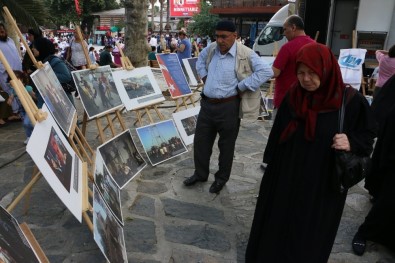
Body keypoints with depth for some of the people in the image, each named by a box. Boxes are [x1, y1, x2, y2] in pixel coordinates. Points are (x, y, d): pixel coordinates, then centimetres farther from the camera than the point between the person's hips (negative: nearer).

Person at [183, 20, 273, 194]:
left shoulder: (245, 54, -15)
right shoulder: (211, 49, 4)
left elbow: (266, 71, -21)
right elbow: (200, 60, 26)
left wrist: (241, 87, -20)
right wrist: (204, 77, 10)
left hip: (228, 107, -6)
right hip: (207, 104, 6)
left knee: (226, 145, 10)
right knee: (201, 140, 15)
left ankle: (221, 178, 29)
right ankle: (200, 173, 35)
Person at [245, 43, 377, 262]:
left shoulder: (351, 100, -14)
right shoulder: (292, 97, -3)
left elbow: (368, 134, -3)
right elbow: (278, 136, 5)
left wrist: (351, 143, -25)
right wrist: (272, 167, 9)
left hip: (323, 185, -3)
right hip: (286, 178, 3)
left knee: (311, 234, 14)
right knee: (276, 227, 16)